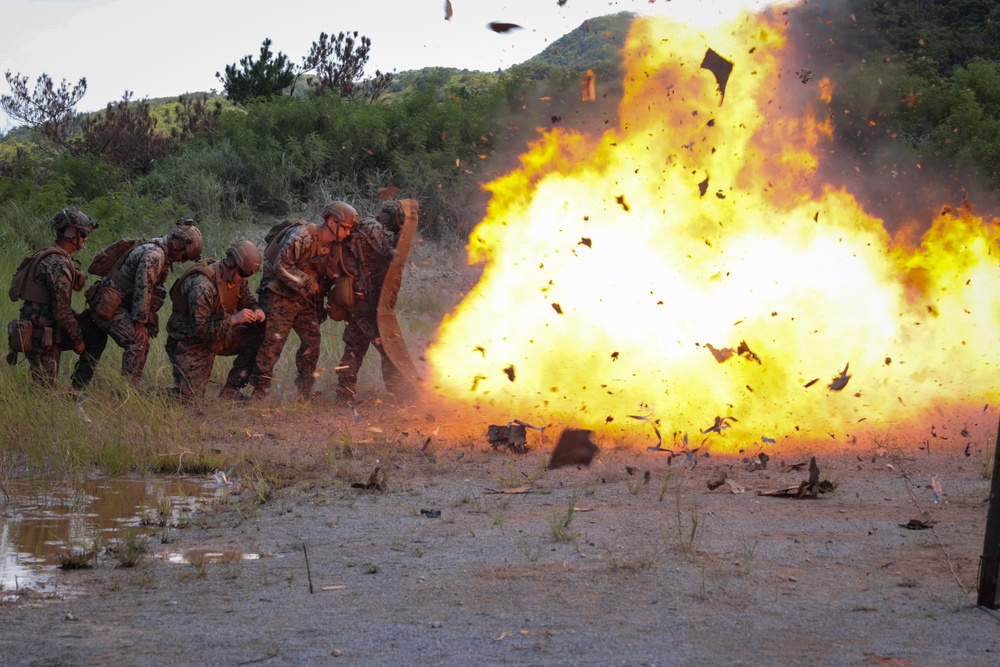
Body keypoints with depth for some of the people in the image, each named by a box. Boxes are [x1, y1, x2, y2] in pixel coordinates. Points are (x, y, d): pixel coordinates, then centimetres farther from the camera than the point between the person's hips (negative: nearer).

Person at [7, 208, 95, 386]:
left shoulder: (49, 256, 14)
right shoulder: (58, 263, -19)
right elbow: (62, 309, -20)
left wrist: (80, 319, 15)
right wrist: (77, 339, -10)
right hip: (42, 337, -10)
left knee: (44, 388, 14)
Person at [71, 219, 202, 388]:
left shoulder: (162, 256, 14)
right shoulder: (154, 254, -19)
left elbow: (158, 290, 19)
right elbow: (143, 289, -22)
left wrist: (152, 317, 12)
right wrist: (140, 322, -19)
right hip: (107, 304, -10)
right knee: (138, 339, -15)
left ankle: (77, 389, 26)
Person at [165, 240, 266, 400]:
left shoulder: (237, 278, -7)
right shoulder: (201, 286, -31)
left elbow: (246, 300, 11)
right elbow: (200, 329, -31)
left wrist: (256, 310, -13)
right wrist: (234, 319, -36)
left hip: (218, 335, 8)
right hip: (191, 343, -8)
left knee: (257, 338, -10)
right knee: (190, 398, -12)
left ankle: (230, 392, 1)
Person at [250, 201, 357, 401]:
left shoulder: (336, 247, 4)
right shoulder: (301, 236, -22)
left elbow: (334, 276, 17)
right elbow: (281, 267, -23)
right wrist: (308, 282, -17)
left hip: (305, 299, 8)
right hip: (280, 294, -8)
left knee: (312, 341, 4)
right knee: (273, 340, -13)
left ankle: (304, 393, 16)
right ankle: (259, 390, -9)